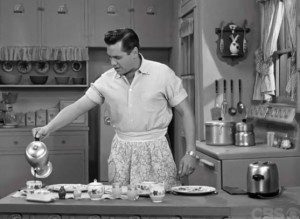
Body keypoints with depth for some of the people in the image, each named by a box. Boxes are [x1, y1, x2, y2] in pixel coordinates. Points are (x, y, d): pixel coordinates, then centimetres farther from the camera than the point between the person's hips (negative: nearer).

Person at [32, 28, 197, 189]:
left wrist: (190, 153, -7)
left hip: (155, 149, -2)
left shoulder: (162, 73, -6)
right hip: (121, 150, 2)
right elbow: (77, 107, 2)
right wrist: (48, 128, -10)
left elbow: (186, 113, -2)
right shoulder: (107, 80, 1)